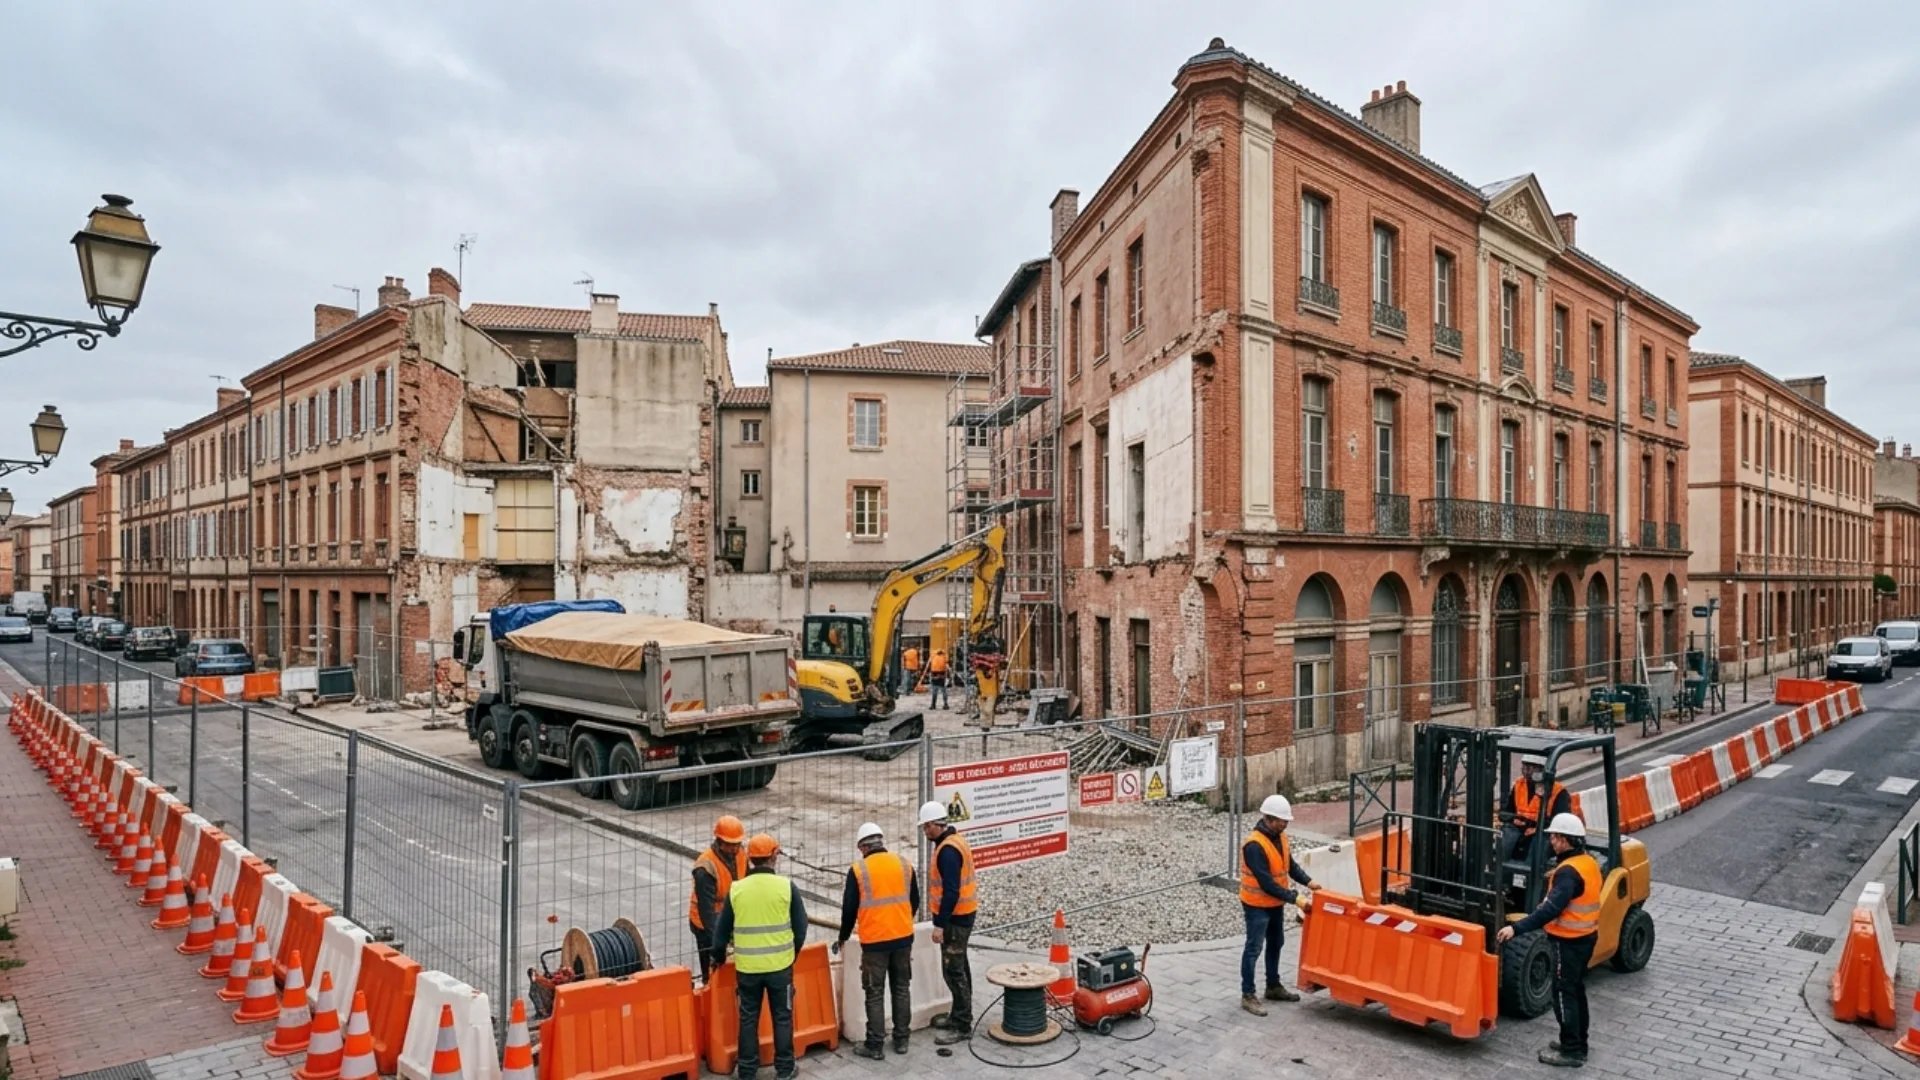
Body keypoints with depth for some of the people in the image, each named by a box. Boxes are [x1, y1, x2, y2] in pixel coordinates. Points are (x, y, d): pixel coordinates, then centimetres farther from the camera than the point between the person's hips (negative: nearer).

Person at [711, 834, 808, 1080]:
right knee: (782, 1016, 12)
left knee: (748, 1018, 15)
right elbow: (800, 926, -2)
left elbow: (722, 929, 6)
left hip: (747, 966, 1)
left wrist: (719, 956, 23)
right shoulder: (786, 887, -9)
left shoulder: (736, 889, -4)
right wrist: (792, 953, 16)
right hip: (780, 964, -1)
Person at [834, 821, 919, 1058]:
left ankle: (875, 1045, 11)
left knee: (875, 994, 6)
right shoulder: (904, 863, 3)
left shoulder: (858, 869, -8)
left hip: (874, 940, -4)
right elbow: (915, 901, 12)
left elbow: (849, 908, -3)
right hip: (903, 937, 4)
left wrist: (843, 937, 13)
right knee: (902, 989, 14)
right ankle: (901, 1040, 22)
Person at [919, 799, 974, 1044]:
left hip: (955, 918, -10)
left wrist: (940, 925, -23)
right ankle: (960, 1015, 28)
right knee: (958, 968, 18)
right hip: (961, 915, 10)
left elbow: (951, 891, -26)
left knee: (953, 971, -4)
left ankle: (962, 1026, 2)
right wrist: (942, 918, 21)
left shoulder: (948, 850, -23)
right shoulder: (955, 840, 9)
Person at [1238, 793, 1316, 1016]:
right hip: (1257, 905, -9)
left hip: (1275, 903, 9)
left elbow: (1290, 865, 10)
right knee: (1253, 949, -1)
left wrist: (1308, 882, -6)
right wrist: (1295, 899, -28)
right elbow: (1266, 883, -29)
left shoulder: (1279, 837, 0)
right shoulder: (1255, 845, -28)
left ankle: (1273, 987, 37)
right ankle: (1247, 995, 8)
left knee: (1276, 944, 21)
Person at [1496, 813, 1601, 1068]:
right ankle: (1578, 1044, 28)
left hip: (1568, 941, -9)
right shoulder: (1589, 862, 4)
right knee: (1576, 990, 18)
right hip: (1586, 936, 9)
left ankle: (1571, 1051, 7)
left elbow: (1551, 909, -32)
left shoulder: (1569, 871, -25)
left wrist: (1516, 928, -35)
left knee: (1564, 993, 0)